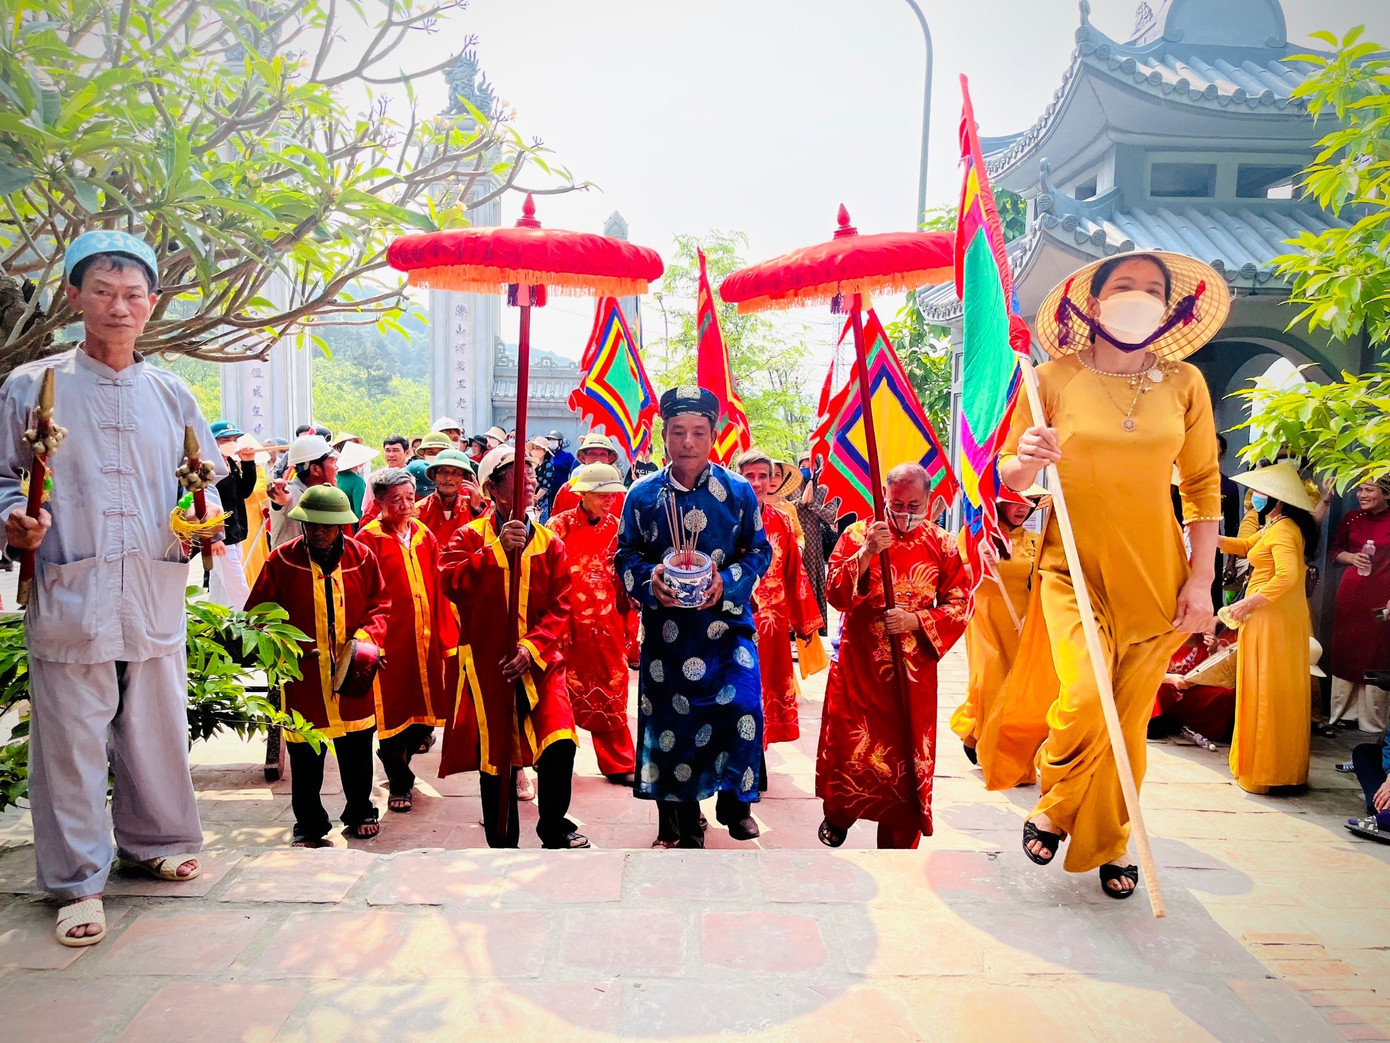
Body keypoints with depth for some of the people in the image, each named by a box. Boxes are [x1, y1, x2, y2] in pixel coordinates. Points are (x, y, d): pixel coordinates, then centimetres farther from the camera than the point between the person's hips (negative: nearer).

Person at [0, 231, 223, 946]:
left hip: (157, 597, 3)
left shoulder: (172, 395, 12)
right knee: (71, 740, 2)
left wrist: (205, 519, -2)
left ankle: (154, 842, 33)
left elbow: (206, 479, 18)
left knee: (158, 728, 12)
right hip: (68, 593, -2)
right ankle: (78, 882, 17)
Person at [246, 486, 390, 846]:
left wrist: (367, 635, -10)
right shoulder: (282, 560, -3)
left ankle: (360, 813, 33)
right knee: (305, 754, 5)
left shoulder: (361, 556, 2)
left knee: (357, 750, 13)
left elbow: (381, 604, 7)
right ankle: (309, 823, 23)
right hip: (303, 673, -1)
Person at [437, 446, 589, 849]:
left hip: (539, 661, 1)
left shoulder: (549, 541, 6)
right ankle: (502, 841, 29)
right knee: (494, 755, 9)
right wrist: (498, 550, -27)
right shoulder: (470, 536, 1)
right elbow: (452, 584, -18)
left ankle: (554, 827, 9)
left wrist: (532, 648, -14)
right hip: (487, 664, -1)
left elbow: (560, 607, 0)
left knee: (559, 744, -16)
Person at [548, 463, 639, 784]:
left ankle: (618, 765, 18)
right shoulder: (560, 525, -4)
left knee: (612, 696, 7)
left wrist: (630, 625, 4)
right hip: (565, 622, -2)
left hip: (607, 625, 2)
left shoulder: (617, 528, 5)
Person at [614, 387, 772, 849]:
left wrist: (727, 581, -14)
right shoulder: (643, 494, 1)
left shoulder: (738, 491, 0)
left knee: (743, 708, -13)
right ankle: (680, 824, 25)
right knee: (668, 720, 5)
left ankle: (734, 801, 15)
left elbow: (759, 551, 4)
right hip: (665, 629, 1)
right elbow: (625, 556, 6)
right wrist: (649, 581, -15)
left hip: (726, 622, 0)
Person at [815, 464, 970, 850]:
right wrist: (866, 554, -25)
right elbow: (835, 594, -11)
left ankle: (898, 844, 24)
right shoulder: (858, 534, -2)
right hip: (858, 665, -1)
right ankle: (838, 816, 34)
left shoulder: (941, 544, 2)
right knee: (850, 745, 4)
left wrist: (916, 620, -16)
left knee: (908, 753, 7)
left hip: (913, 670, 1)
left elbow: (960, 604, 0)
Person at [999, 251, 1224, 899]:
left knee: (1129, 719, 7)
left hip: (1155, 574, 2)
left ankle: (1108, 844, 30)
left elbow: (1202, 486, 8)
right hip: (1073, 569, -2)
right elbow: (1009, 479, 3)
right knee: (1084, 700, -19)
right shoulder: (1054, 379, -3)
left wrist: (1200, 579, 1)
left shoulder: (1184, 383, 3)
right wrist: (1027, 460, -20)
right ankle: (1052, 809, 12)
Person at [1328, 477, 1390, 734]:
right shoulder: (1352, 518, 7)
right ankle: (1342, 712, 19)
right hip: (1351, 591, 3)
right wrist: (1352, 557, -6)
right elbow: (1334, 550, 16)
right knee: (1345, 651, 7)